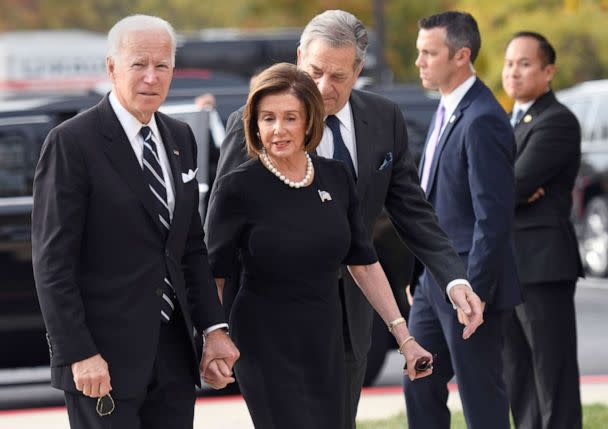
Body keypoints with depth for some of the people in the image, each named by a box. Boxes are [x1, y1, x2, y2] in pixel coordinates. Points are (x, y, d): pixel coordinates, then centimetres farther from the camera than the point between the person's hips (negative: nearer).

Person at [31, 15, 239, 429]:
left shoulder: (180, 138, 12)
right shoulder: (72, 142, -9)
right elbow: (53, 261, -12)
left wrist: (214, 329, 8)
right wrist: (79, 354, -17)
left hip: (173, 356, 6)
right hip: (105, 356, -6)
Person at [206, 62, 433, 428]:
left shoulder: (336, 178, 3)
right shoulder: (238, 188, -9)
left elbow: (364, 263, 10)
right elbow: (213, 277, -7)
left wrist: (404, 337, 7)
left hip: (326, 346, 5)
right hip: (267, 352, -5)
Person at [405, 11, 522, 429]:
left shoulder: (482, 120, -19)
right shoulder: (447, 110, 11)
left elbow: (494, 217, -22)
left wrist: (474, 294, -22)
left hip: (469, 283, -10)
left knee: (481, 395, 0)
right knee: (420, 386, 13)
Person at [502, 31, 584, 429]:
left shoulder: (557, 121, -10)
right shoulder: (511, 123, 19)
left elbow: (515, 186, -19)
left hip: (542, 265, -9)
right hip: (507, 267, 9)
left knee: (553, 377, -6)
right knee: (519, 381, 10)